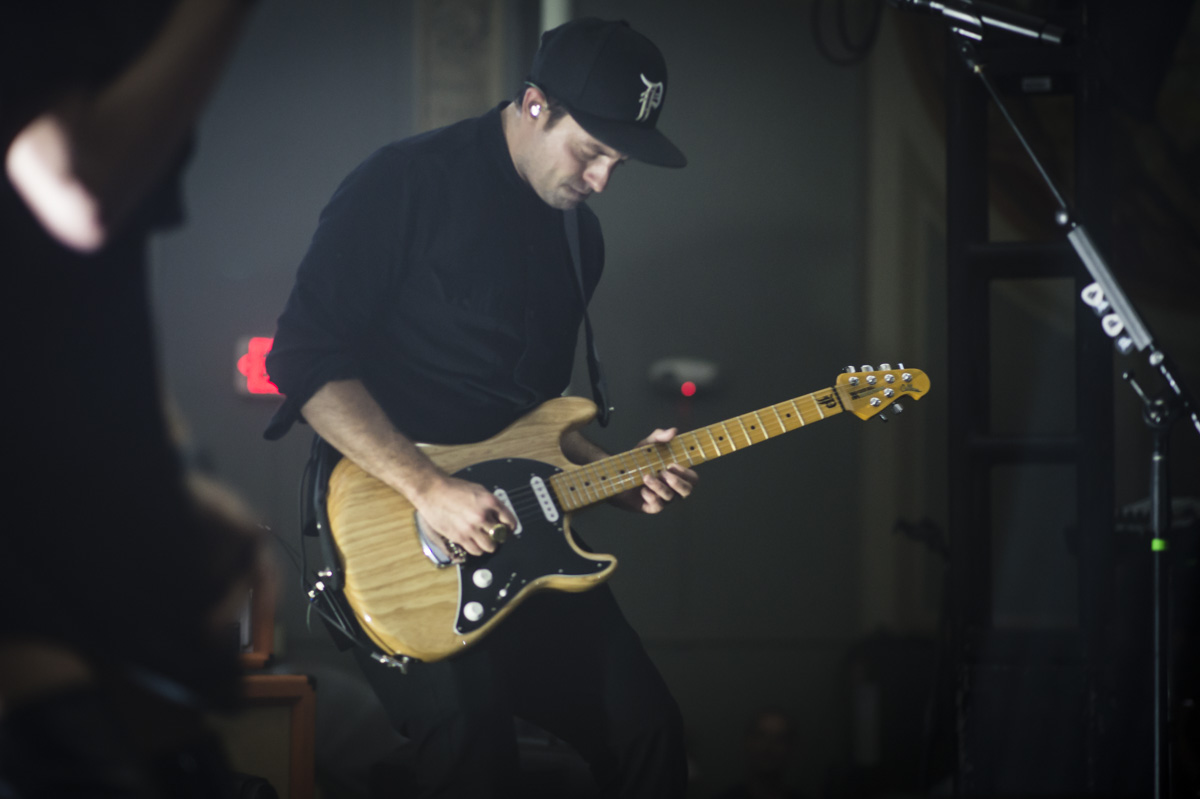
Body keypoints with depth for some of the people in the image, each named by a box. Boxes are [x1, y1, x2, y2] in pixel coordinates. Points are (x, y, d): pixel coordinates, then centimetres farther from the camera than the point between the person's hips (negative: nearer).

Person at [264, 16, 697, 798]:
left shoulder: (578, 235, 15)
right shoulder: (410, 184, -9)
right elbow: (305, 359, -15)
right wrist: (427, 487, -21)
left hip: (517, 531, 7)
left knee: (646, 731, -1)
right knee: (469, 731, -24)